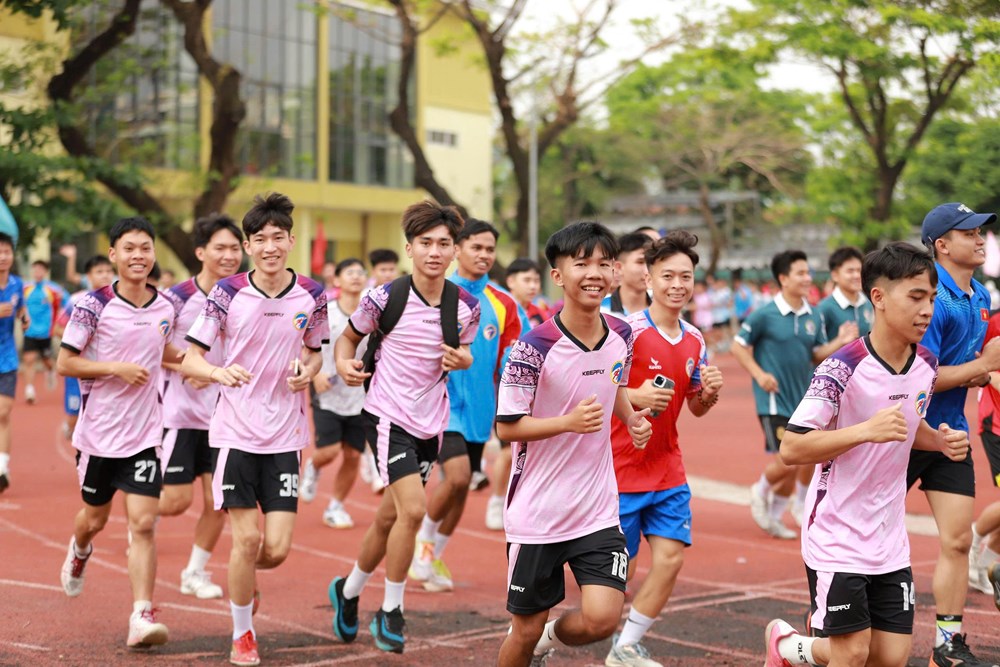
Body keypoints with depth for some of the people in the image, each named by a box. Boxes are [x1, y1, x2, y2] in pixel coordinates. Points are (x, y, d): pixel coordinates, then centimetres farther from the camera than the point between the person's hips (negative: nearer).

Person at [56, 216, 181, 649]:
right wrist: (116, 369, -19)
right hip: (98, 432, -2)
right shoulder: (94, 305, -10)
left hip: (144, 434, 2)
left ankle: (141, 617, -9)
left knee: (143, 524, -9)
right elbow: (64, 362, -9)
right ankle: (78, 552, 52)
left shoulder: (165, 307, 3)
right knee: (95, 518, 16)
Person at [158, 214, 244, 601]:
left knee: (218, 502, 1)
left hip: (224, 413, 3)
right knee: (177, 500, -4)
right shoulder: (178, 298, -10)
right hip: (181, 412, -3)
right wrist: (183, 365, -19)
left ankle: (195, 572, 20)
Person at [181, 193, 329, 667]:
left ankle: (244, 580, 35)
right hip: (235, 432, -2)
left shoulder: (312, 295, 0)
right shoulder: (227, 293, -7)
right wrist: (219, 371, -27)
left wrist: (306, 371, -6)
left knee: (277, 548, -2)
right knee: (246, 539, -5)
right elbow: (189, 359, -5)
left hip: (285, 435, 2)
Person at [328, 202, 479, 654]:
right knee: (412, 509, -20)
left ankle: (348, 591, 41)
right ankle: (390, 611, -2)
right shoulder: (384, 298, -11)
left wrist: (463, 360, -8)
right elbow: (350, 335, 4)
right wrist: (345, 363, -16)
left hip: (431, 422, 5)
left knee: (390, 518, 16)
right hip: (387, 415, -5)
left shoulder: (466, 307, -2)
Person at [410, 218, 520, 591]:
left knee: (461, 486, 9)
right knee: (458, 476, -19)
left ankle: (432, 557, 27)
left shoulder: (503, 304, 6)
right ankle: (423, 540, 6)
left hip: (478, 408, 5)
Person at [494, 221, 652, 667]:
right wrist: (569, 421, -25)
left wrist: (632, 419, 3)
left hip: (598, 509, 4)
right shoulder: (534, 347, -17)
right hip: (537, 511, -4)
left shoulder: (622, 337, 0)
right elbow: (507, 427, -13)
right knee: (526, 628, 7)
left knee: (601, 619, -9)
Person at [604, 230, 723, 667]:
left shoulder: (695, 342, 6)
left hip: (668, 471, 6)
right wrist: (635, 397, -28)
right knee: (618, 567, 2)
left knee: (670, 558, -2)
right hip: (620, 468, -6)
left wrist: (710, 394, -4)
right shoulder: (628, 332, -15)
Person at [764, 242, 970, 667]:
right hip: (837, 538, -6)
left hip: (890, 540, 6)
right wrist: (866, 430, -32)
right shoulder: (842, 369, -19)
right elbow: (791, 449, -22)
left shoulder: (926, 366, 2)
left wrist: (941, 441, 1)